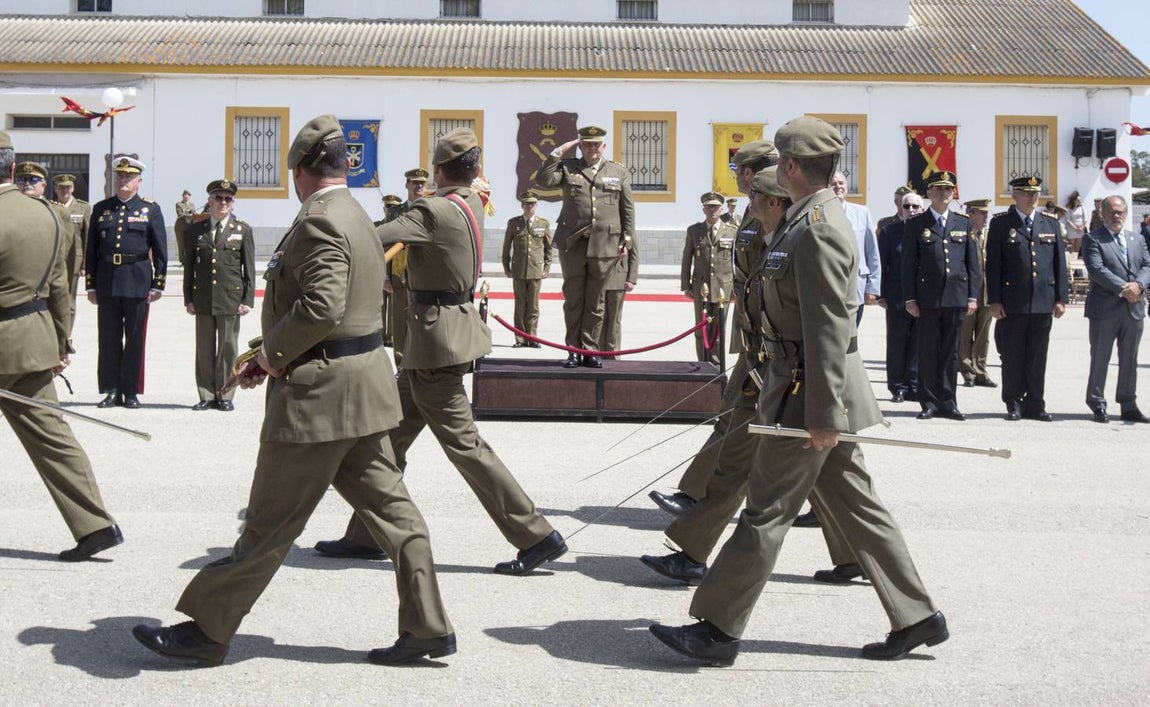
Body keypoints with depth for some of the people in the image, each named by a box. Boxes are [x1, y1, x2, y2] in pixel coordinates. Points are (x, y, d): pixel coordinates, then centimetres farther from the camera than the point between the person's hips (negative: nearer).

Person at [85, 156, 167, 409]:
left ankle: (131, 391, 11)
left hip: (138, 281, -2)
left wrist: (158, 284, -5)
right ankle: (111, 390, 12)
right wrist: (91, 285, 6)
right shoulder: (101, 209, 11)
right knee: (108, 338, 5)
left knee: (135, 338, 3)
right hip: (106, 281, 2)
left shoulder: (151, 209, 4)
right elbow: (91, 250, 11)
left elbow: (160, 250, 2)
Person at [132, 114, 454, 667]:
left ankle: (207, 631, 14)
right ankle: (427, 628, 14)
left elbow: (321, 306, -27)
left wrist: (270, 353, -13)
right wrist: (271, 352, 13)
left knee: (270, 523, 1)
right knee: (388, 508, 10)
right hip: (361, 387, 10)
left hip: (319, 392, -10)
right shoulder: (356, 217, 16)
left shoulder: (319, 223, -16)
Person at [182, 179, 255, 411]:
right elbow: (189, 267, 10)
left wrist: (248, 300, -4)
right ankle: (206, 395, 14)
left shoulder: (242, 230, 4)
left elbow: (249, 268, 2)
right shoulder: (195, 230, 9)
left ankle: (225, 395, 10)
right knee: (204, 348, 6)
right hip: (202, 299, 2)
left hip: (231, 299, -2)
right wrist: (188, 298, 4)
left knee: (228, 348, 2)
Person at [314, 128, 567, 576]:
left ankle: (537, 536, 0)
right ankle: (367, 535, 24)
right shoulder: (472, 204, 8)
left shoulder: (434, 210, -19)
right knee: (393, 434, 15)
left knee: (461, 442, -4)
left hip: (436, 334, -10)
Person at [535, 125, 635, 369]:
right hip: (573, 244, 0)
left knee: (595, 302, 5)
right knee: (573, 300, 3)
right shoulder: (567, 168, 9)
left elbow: (628, 209, 11)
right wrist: (558, 152, -5)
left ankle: (589, 350, 11)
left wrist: (626, 240, 5)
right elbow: (543, 179, -6)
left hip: (605, 246, 0)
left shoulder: (619, 172, 12)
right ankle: (574, 350, 10)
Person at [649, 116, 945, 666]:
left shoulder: (816, 229, -20)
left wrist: (824, 415, -23)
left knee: (767, 511, -2)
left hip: (812, 392, -10)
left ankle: (718, 632, 8)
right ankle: (916, 618, 23)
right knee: (855, 504, 15)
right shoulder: (813, 218, 13)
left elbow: (828, 329, -23)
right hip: (812, 387, 10)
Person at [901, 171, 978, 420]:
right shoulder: (915, 225, 4)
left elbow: (972, 262, 11)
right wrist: (910, 298, -5)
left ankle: (947, 403, 11)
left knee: (951, 352, 6)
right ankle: (929, 402, 8)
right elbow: (908, 264, 1)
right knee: (928, 351, 1)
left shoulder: (964, 223, 12)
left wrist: (973, 296, 4)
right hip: (927, 298, -2)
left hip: (956, 297, 2)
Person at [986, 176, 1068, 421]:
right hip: (1012, 303, -3)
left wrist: (1061, 298, 5)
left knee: (1038, 357, 6)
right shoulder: (1000, 223, 2)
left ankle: (1035, 404, 14)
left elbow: (1060, 264, 11)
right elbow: (993, 265, -2)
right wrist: (994, 300, -8)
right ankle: (1014, 404, 12)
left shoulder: (1051, 224, 12)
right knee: (1012, 356, 3)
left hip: (1043, 303, 3)